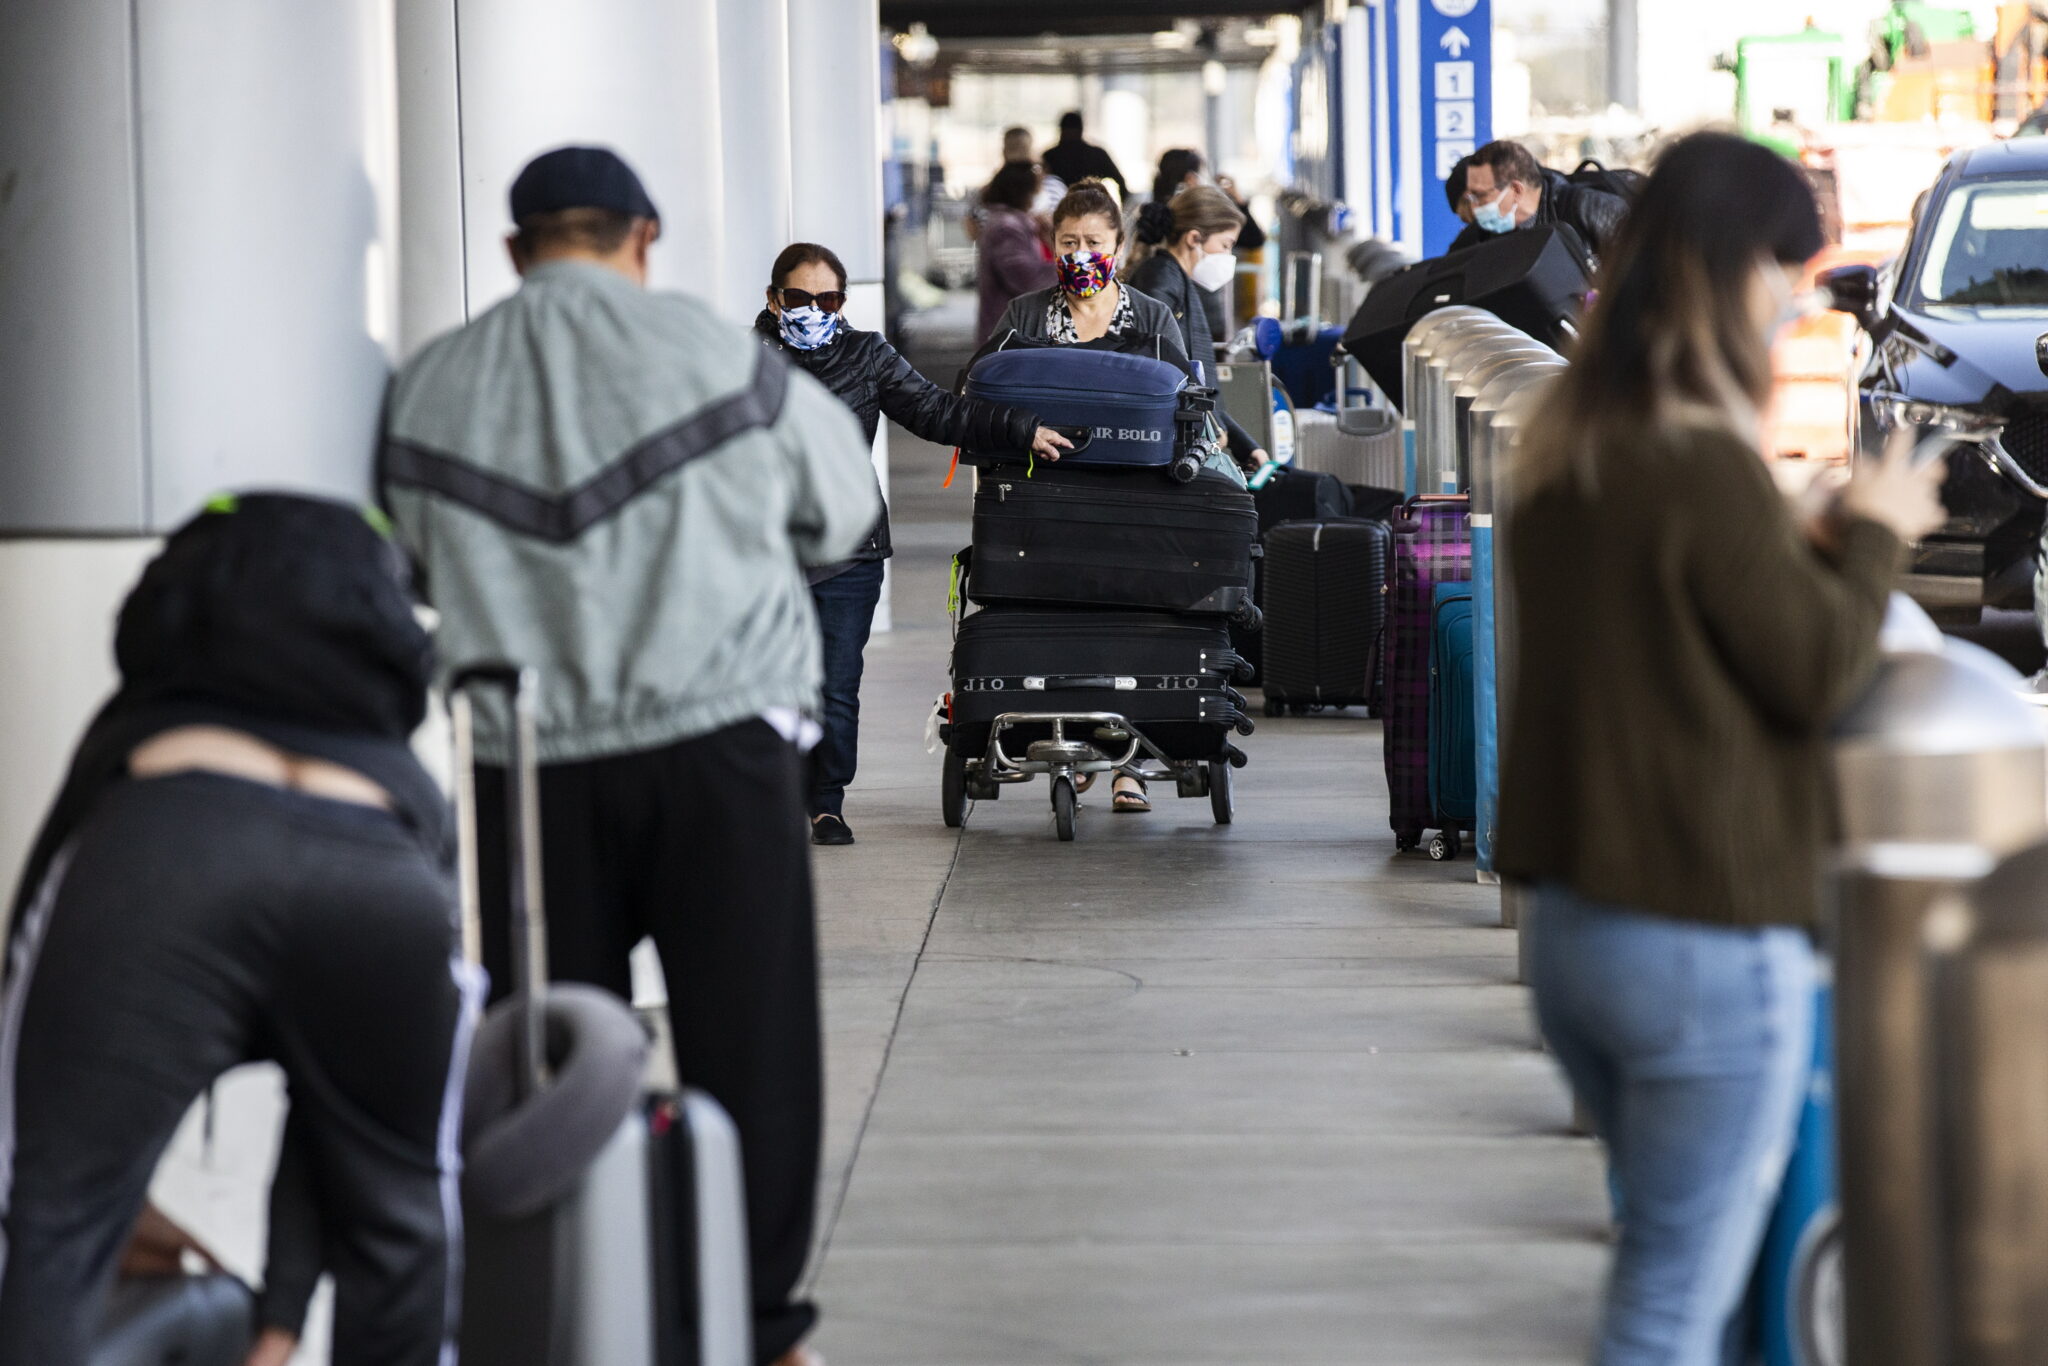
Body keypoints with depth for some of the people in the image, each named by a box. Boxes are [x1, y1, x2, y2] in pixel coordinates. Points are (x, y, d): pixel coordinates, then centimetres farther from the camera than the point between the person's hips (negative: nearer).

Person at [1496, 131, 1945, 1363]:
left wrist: (1818, 540, 12)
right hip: (1711, 947, -8)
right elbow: (1818, 674, -12)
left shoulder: (1567, 451, 7)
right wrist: (1874, 536, 3)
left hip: (1575, 925, 9)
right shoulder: (1703, 463, -18)